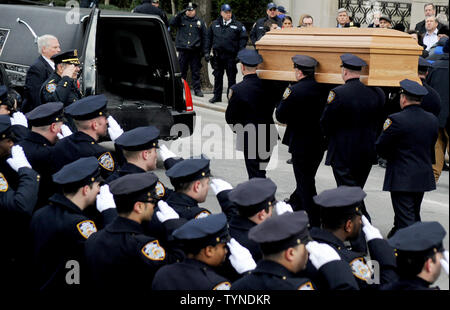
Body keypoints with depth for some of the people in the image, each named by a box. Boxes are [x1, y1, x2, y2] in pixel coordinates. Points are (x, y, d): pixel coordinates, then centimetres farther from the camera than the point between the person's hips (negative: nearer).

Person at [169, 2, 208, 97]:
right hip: (183, 50, 0)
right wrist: (180, 14, -18)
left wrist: (205, 52, 4)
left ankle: (197, 89, 9)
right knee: (181, 71, 4)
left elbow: (204, 37, 10)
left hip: (195, 51, 0)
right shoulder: (181, 19, 8)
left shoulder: (200, 22, 10)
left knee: (196, 72, 3)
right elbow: (172, 23, -10)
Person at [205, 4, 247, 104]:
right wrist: (207, 52, 6)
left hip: (231, 55, -2)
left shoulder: (237, 25, 1)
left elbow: (243, 39, 0)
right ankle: (217, 96, 17)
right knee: (218, 76, 9)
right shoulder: (214, 24, 9)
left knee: (231, 77, 3)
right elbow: (209, 39, 13)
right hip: (217, 55, 2)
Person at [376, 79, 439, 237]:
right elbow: (431, 148, 13)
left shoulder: (396, 120, -16)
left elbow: (380, 147, -8)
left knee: (405, 219, -4)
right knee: (414, 215, 20)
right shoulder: (432, 120, 3)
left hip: (402, 178, -7)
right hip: (424, 177, 7)